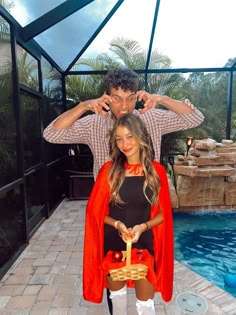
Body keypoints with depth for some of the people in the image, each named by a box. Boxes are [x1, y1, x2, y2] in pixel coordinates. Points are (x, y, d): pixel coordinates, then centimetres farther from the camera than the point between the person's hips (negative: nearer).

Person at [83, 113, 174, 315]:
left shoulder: (156, 171, -9)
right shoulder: (109, 170, -10)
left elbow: (163, 213, -2)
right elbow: (95, 211, -4)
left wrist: (142, 227, -18)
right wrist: (117, 224, -19)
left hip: (144, 243, 0)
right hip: (113, 243, 1)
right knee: (117, 292, 23)